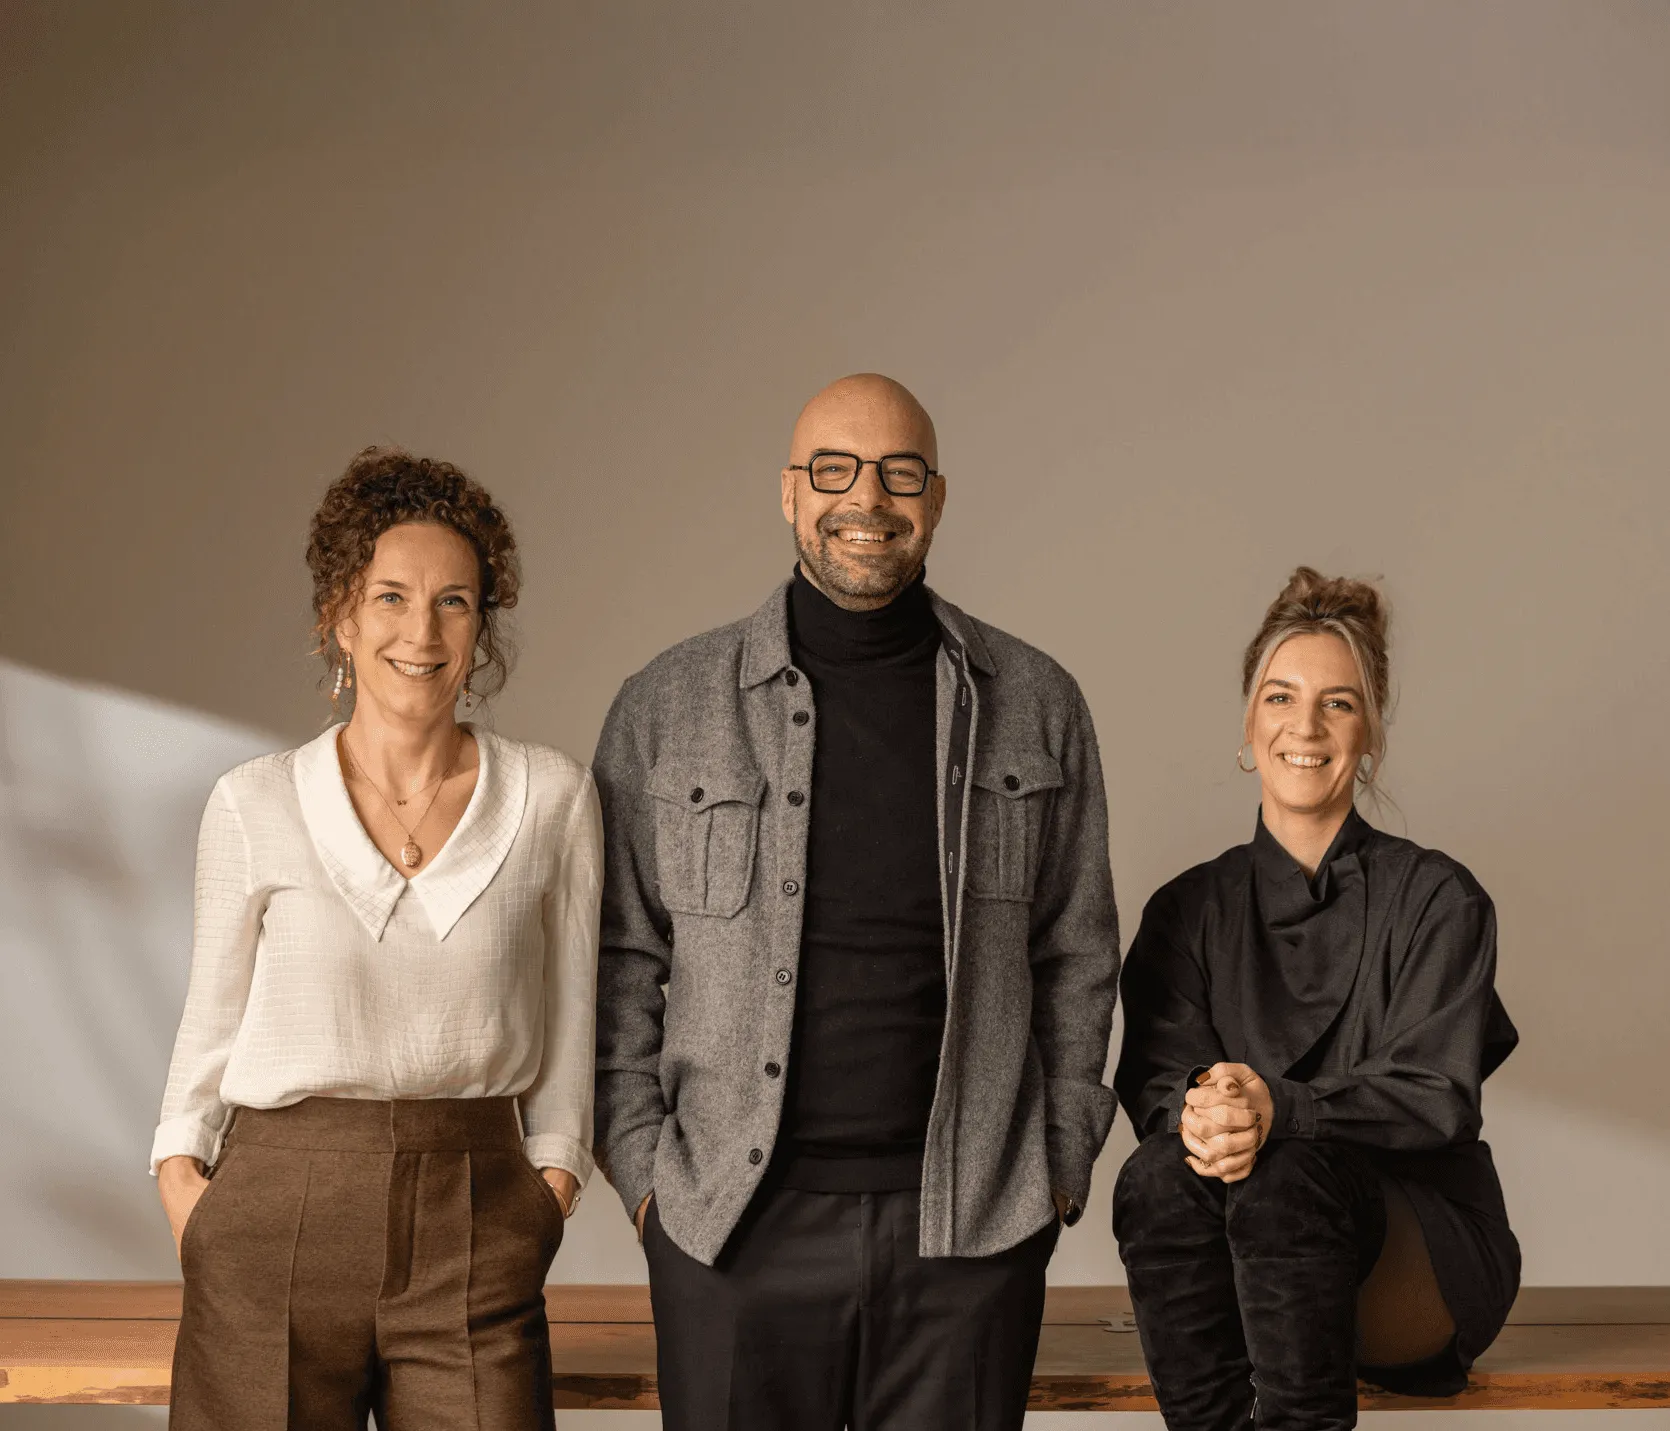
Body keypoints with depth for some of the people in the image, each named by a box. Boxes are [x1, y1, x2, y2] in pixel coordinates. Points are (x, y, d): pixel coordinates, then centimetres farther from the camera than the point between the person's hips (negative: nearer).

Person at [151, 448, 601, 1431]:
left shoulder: (554, 798, 3)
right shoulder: (256, 805, 2)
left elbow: (568, 1016, 9)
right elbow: (215, 1014, 9)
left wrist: (553, 1179, 4)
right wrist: (181, 1169, -1)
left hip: (475, 1240, 0)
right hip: (279, 1218, 0)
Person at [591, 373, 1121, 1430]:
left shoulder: (1035, 705, 6)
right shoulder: (666, 709, 4)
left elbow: (1077, 960, 10)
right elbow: (621, 965, 6)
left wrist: (1065, 1163, 5)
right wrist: (642, 1166, 0)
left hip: (971, 1222, 1)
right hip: (734, 1224, 0)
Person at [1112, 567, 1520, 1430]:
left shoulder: (1437, 898, 1)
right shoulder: (1188, 912, 11)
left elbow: (1437, 1096, -9)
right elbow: (1155, 1077, -1)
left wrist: (1279, 1109, -28)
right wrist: (1198, 1112, -27)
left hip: (1422, 1252, -2)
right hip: (1245, 1271, 2)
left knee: (1285, 1174, -34)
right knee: (1158, 1175, -31)